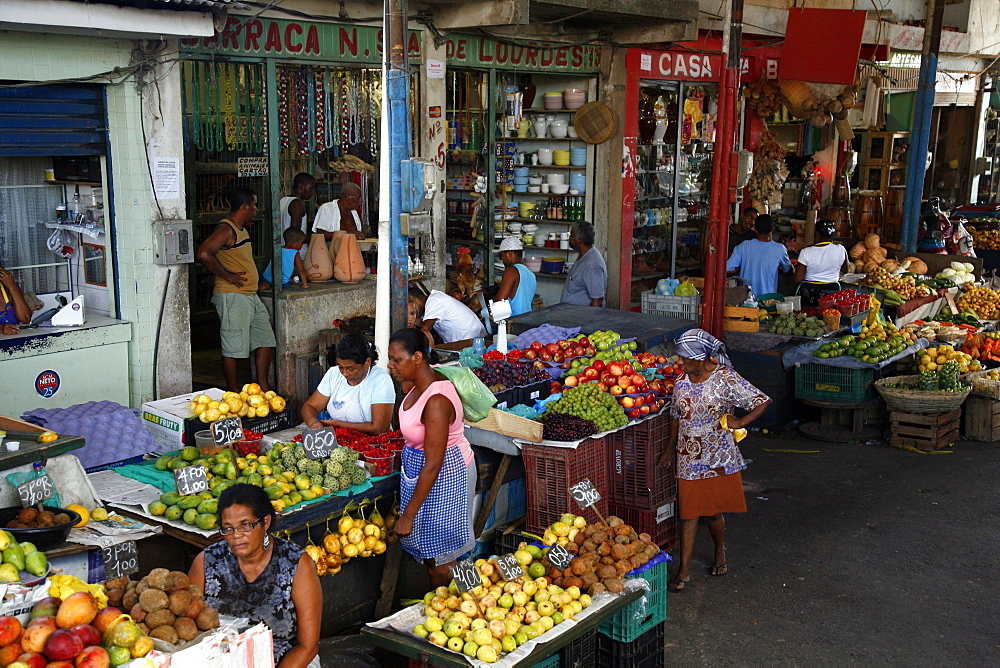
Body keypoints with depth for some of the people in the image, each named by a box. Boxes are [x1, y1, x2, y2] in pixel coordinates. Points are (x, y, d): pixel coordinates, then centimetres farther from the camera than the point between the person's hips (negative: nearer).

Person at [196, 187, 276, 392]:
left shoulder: (241, 229, 17)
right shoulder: (226, 229, -14)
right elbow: (203, 254, -26)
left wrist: (255, 282, 19)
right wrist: (227, 276, -19)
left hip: (250, 296, 10)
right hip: (233, 297, -10)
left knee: (266, 340, 13)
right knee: (233, 347, -2)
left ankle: (263, 386, 21)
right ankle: (234, 393, 6)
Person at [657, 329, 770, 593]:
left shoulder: (727, 380, -13)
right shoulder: (682, 381, 2)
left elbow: (762, 401, -9)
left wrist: (740, 422, -16)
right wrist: (669, 448, 19)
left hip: (718, 459, -3)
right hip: (688, 459, 3)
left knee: (713, 510, 9)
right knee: (688, 513, 4)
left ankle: (720, 554, 38)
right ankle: (683, 570, 10)